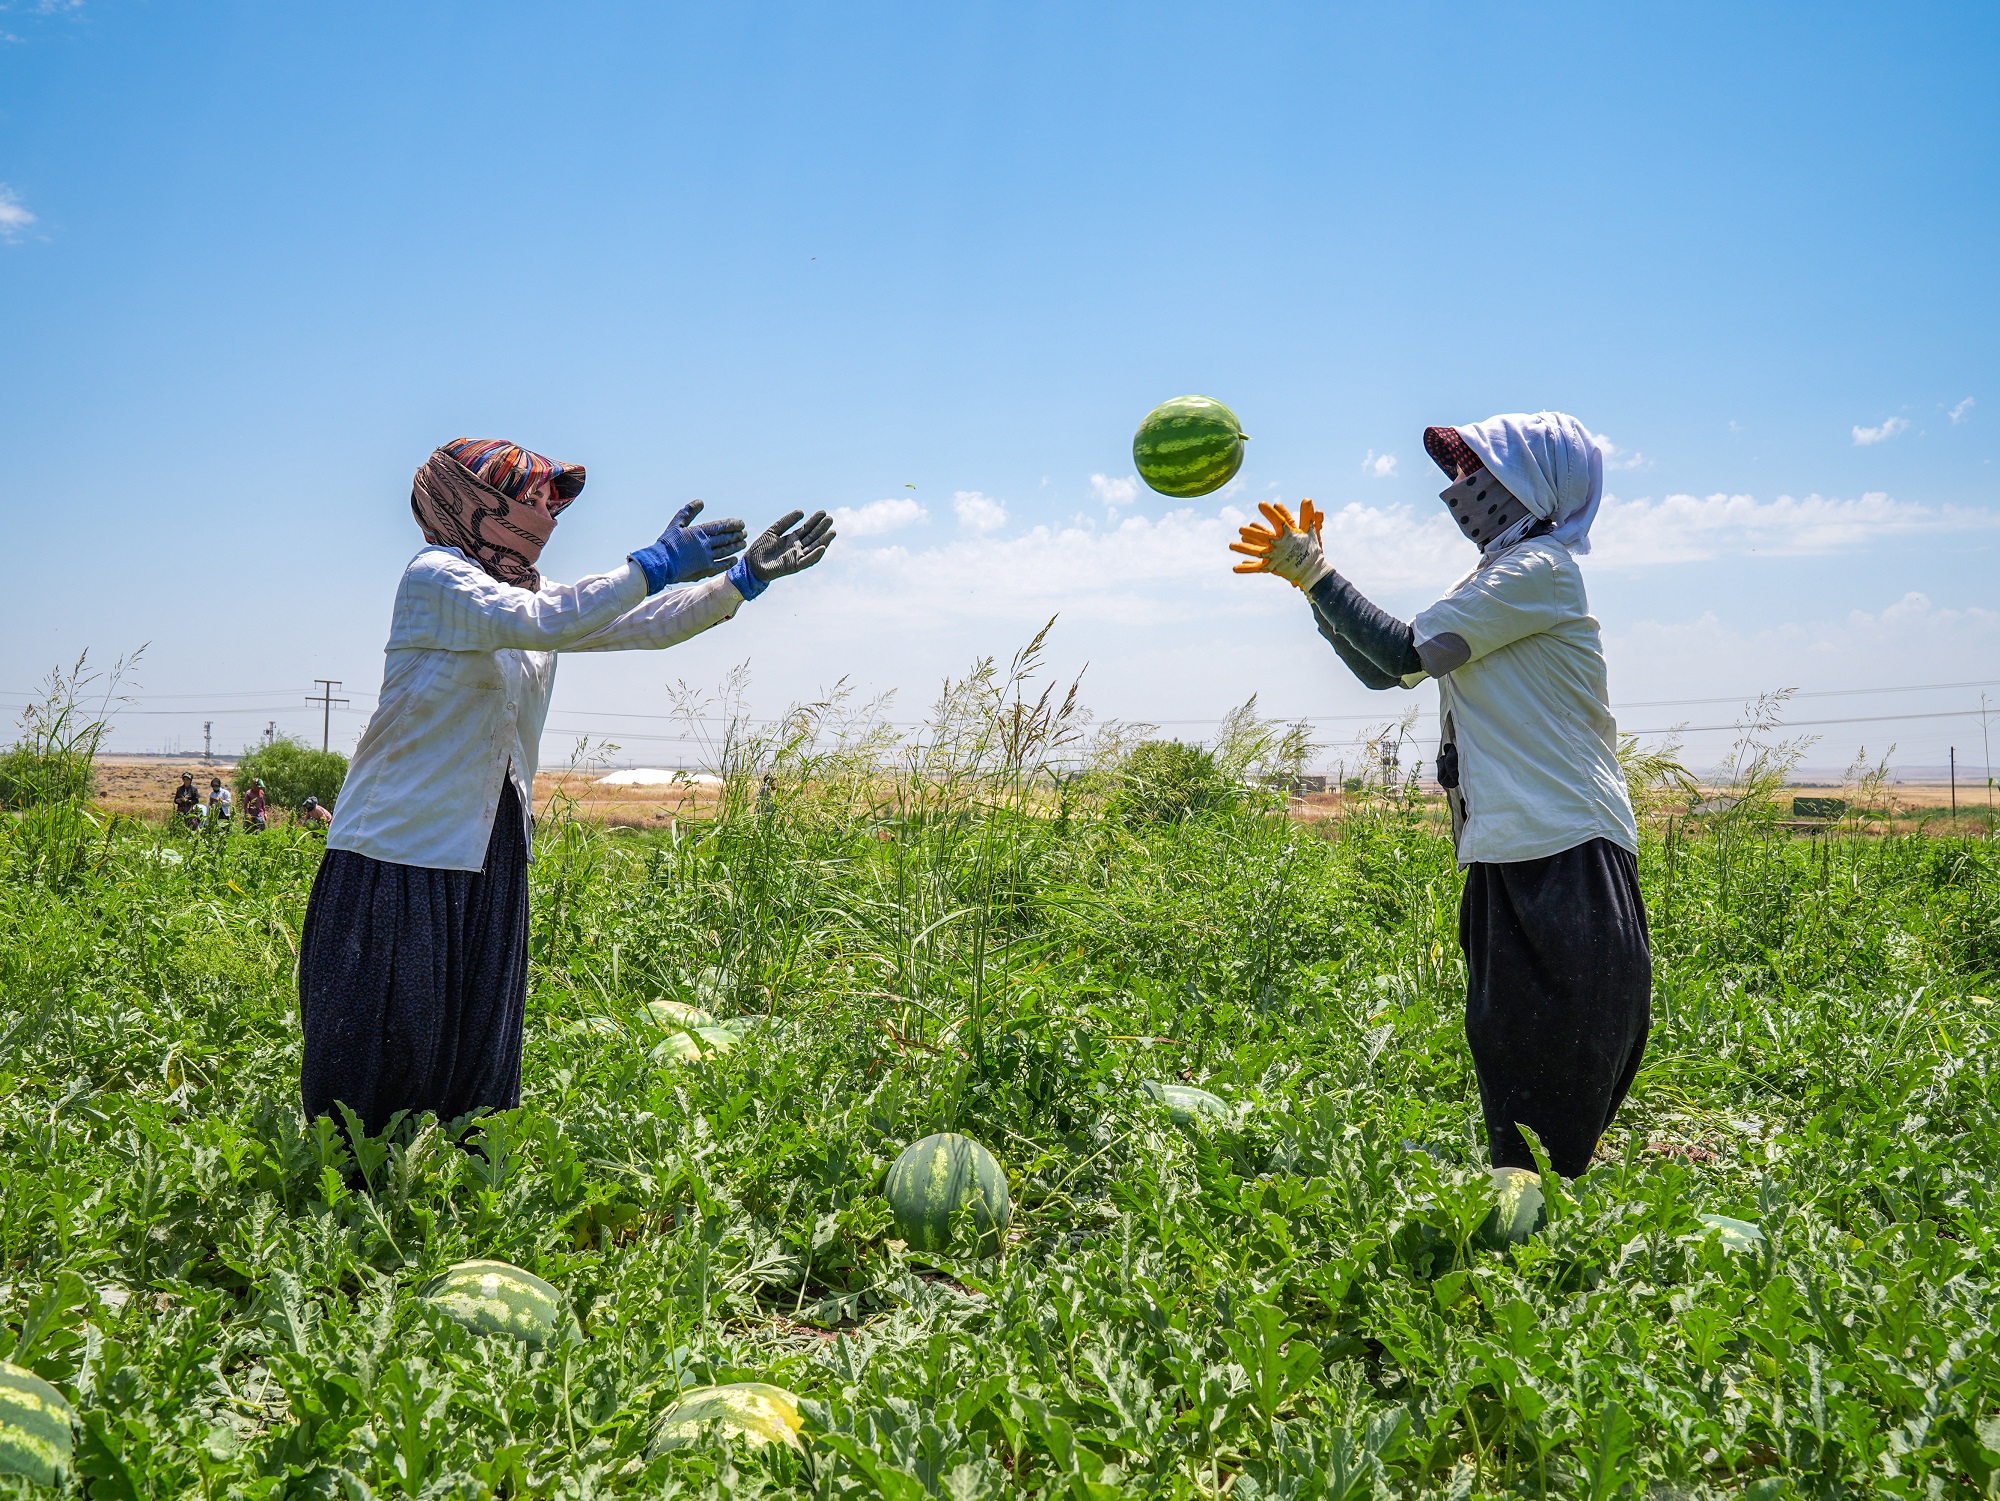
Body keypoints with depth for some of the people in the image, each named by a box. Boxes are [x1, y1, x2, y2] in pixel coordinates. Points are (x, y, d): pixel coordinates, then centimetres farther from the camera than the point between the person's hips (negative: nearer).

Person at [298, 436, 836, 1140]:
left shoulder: (529, 590, 14)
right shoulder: (435, 575, -9)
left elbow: (646, 624, 12)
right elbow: (538, 623, -26)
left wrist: (743, 576, 3)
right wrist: (655, 564, -25)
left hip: (489, 858, 8)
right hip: (402, 851, -7)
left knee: (478, 1062, 9)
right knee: (379, 1059, -2)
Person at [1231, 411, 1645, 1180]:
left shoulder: (1541, 569, -9)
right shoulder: (1494, 583, 21)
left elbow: (1405, 653, -16)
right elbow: (1383, 669, 18)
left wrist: (1313, 570, -7)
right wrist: (1310, 578, 10)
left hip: (1565, 864, -10)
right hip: (1514, 860, 10)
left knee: (1548, 1104, -7)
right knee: (1511, 1083, 14)